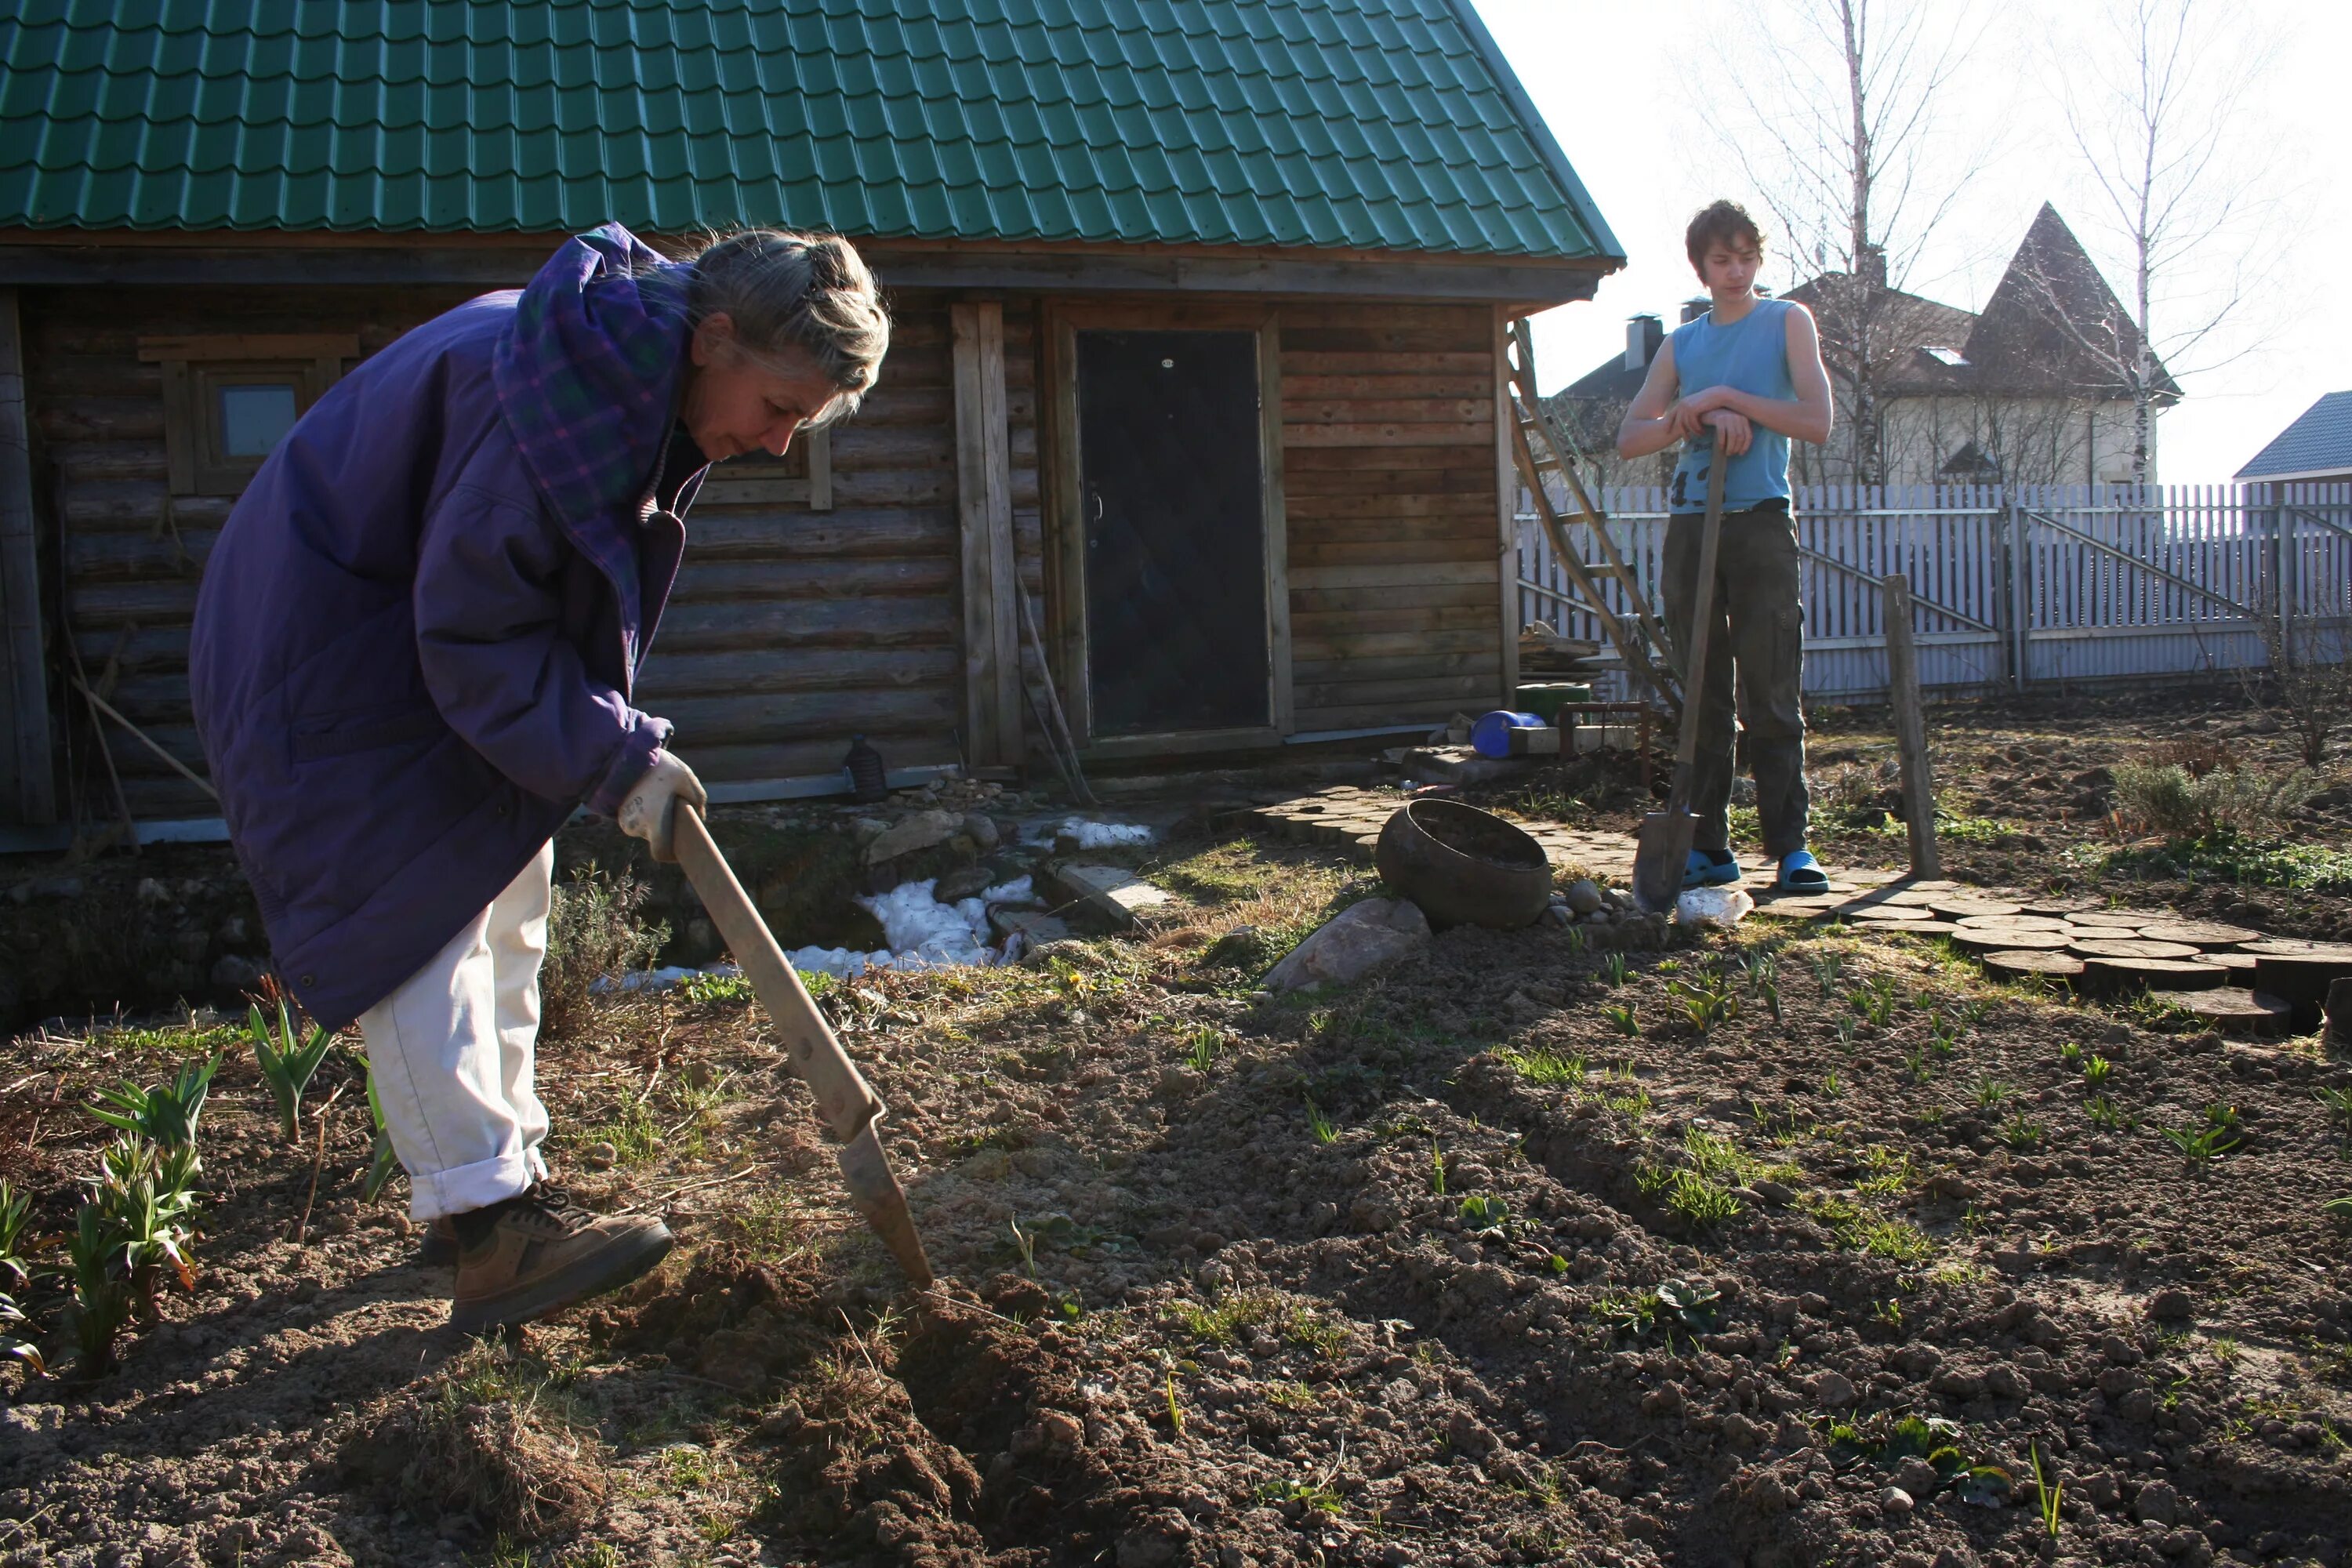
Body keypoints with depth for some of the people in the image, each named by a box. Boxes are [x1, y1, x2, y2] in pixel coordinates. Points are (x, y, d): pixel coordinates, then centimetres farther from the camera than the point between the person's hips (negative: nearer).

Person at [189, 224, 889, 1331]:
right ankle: (491, 1232, -14)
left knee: (509, 897, 11)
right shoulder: (567, 389, -32)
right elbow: (473, 631, -29)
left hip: (444, 643, 10)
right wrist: (616, 759, -26)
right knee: (424, 907, -15)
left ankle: (496, 1169, 22)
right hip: (335, 650, -10)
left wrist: (619, 741, 3)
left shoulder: (653, 382, -2)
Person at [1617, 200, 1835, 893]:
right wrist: (1694, 416, -7)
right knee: (1701, 697, 4)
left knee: (1772, 697, -6)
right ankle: (1708, 846, 9)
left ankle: (1789, 845, -1)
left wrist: (1727, 398, -9)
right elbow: (1630, 436, 10)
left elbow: (1816, 421, -5)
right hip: (1690, 524, 4)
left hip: (1761, 522, -3)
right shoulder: (1682, 343, 16)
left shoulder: (1786, 322, 7)